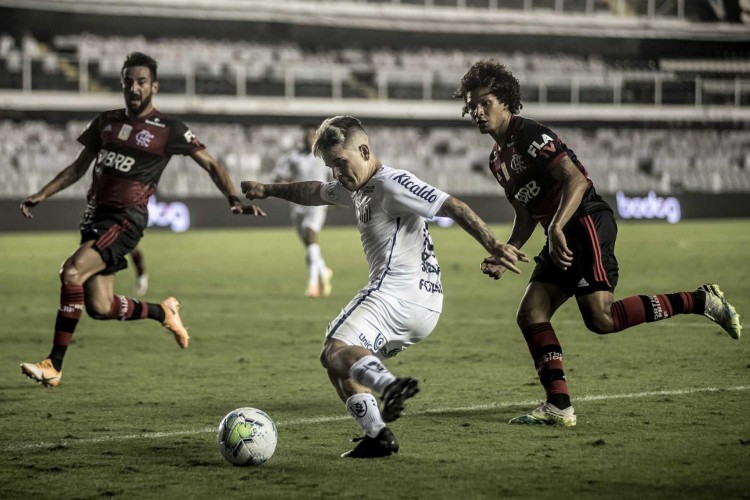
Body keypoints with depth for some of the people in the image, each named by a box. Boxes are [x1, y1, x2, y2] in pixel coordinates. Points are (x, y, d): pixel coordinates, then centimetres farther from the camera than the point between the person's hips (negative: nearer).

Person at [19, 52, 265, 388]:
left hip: (126, 218, -6)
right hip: (96, 215, 6)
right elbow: (78, 168, 23)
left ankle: (54, 366, -21)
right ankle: (163, 312, 28)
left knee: (72, 272, -26)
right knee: (100, 308, 1)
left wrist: (235, 201, -11)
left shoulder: (168, 130, -2)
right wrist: (41, 195, 14)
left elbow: (211, 165, 3)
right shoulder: (106, 122, 14)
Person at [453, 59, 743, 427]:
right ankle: (559, 406, -3)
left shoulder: (529, 135, -10)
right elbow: (526, 217, 25)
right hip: (563, 238, 10)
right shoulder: (498, 160, 19)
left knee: (600, 318, -21)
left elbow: (577, 179, -21)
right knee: (530, 315, -1)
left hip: (586, 222, -10)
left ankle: (701, 301, -12)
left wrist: (557, 227, -32)